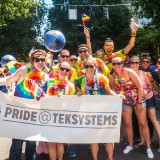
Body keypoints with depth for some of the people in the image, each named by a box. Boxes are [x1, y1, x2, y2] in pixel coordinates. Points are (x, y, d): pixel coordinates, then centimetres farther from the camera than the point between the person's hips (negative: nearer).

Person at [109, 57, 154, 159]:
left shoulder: (129, 72, -20)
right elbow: (113, 89, 5)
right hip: (125, 102, 3)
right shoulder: (112, 77, -10)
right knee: (127, 123, 8)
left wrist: (139, 102, -16)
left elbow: (140, 87, -17)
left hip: (138, 100, -3)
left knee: (143, 123, 0)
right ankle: (130, 145, 27)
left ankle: (148, 147, 13)